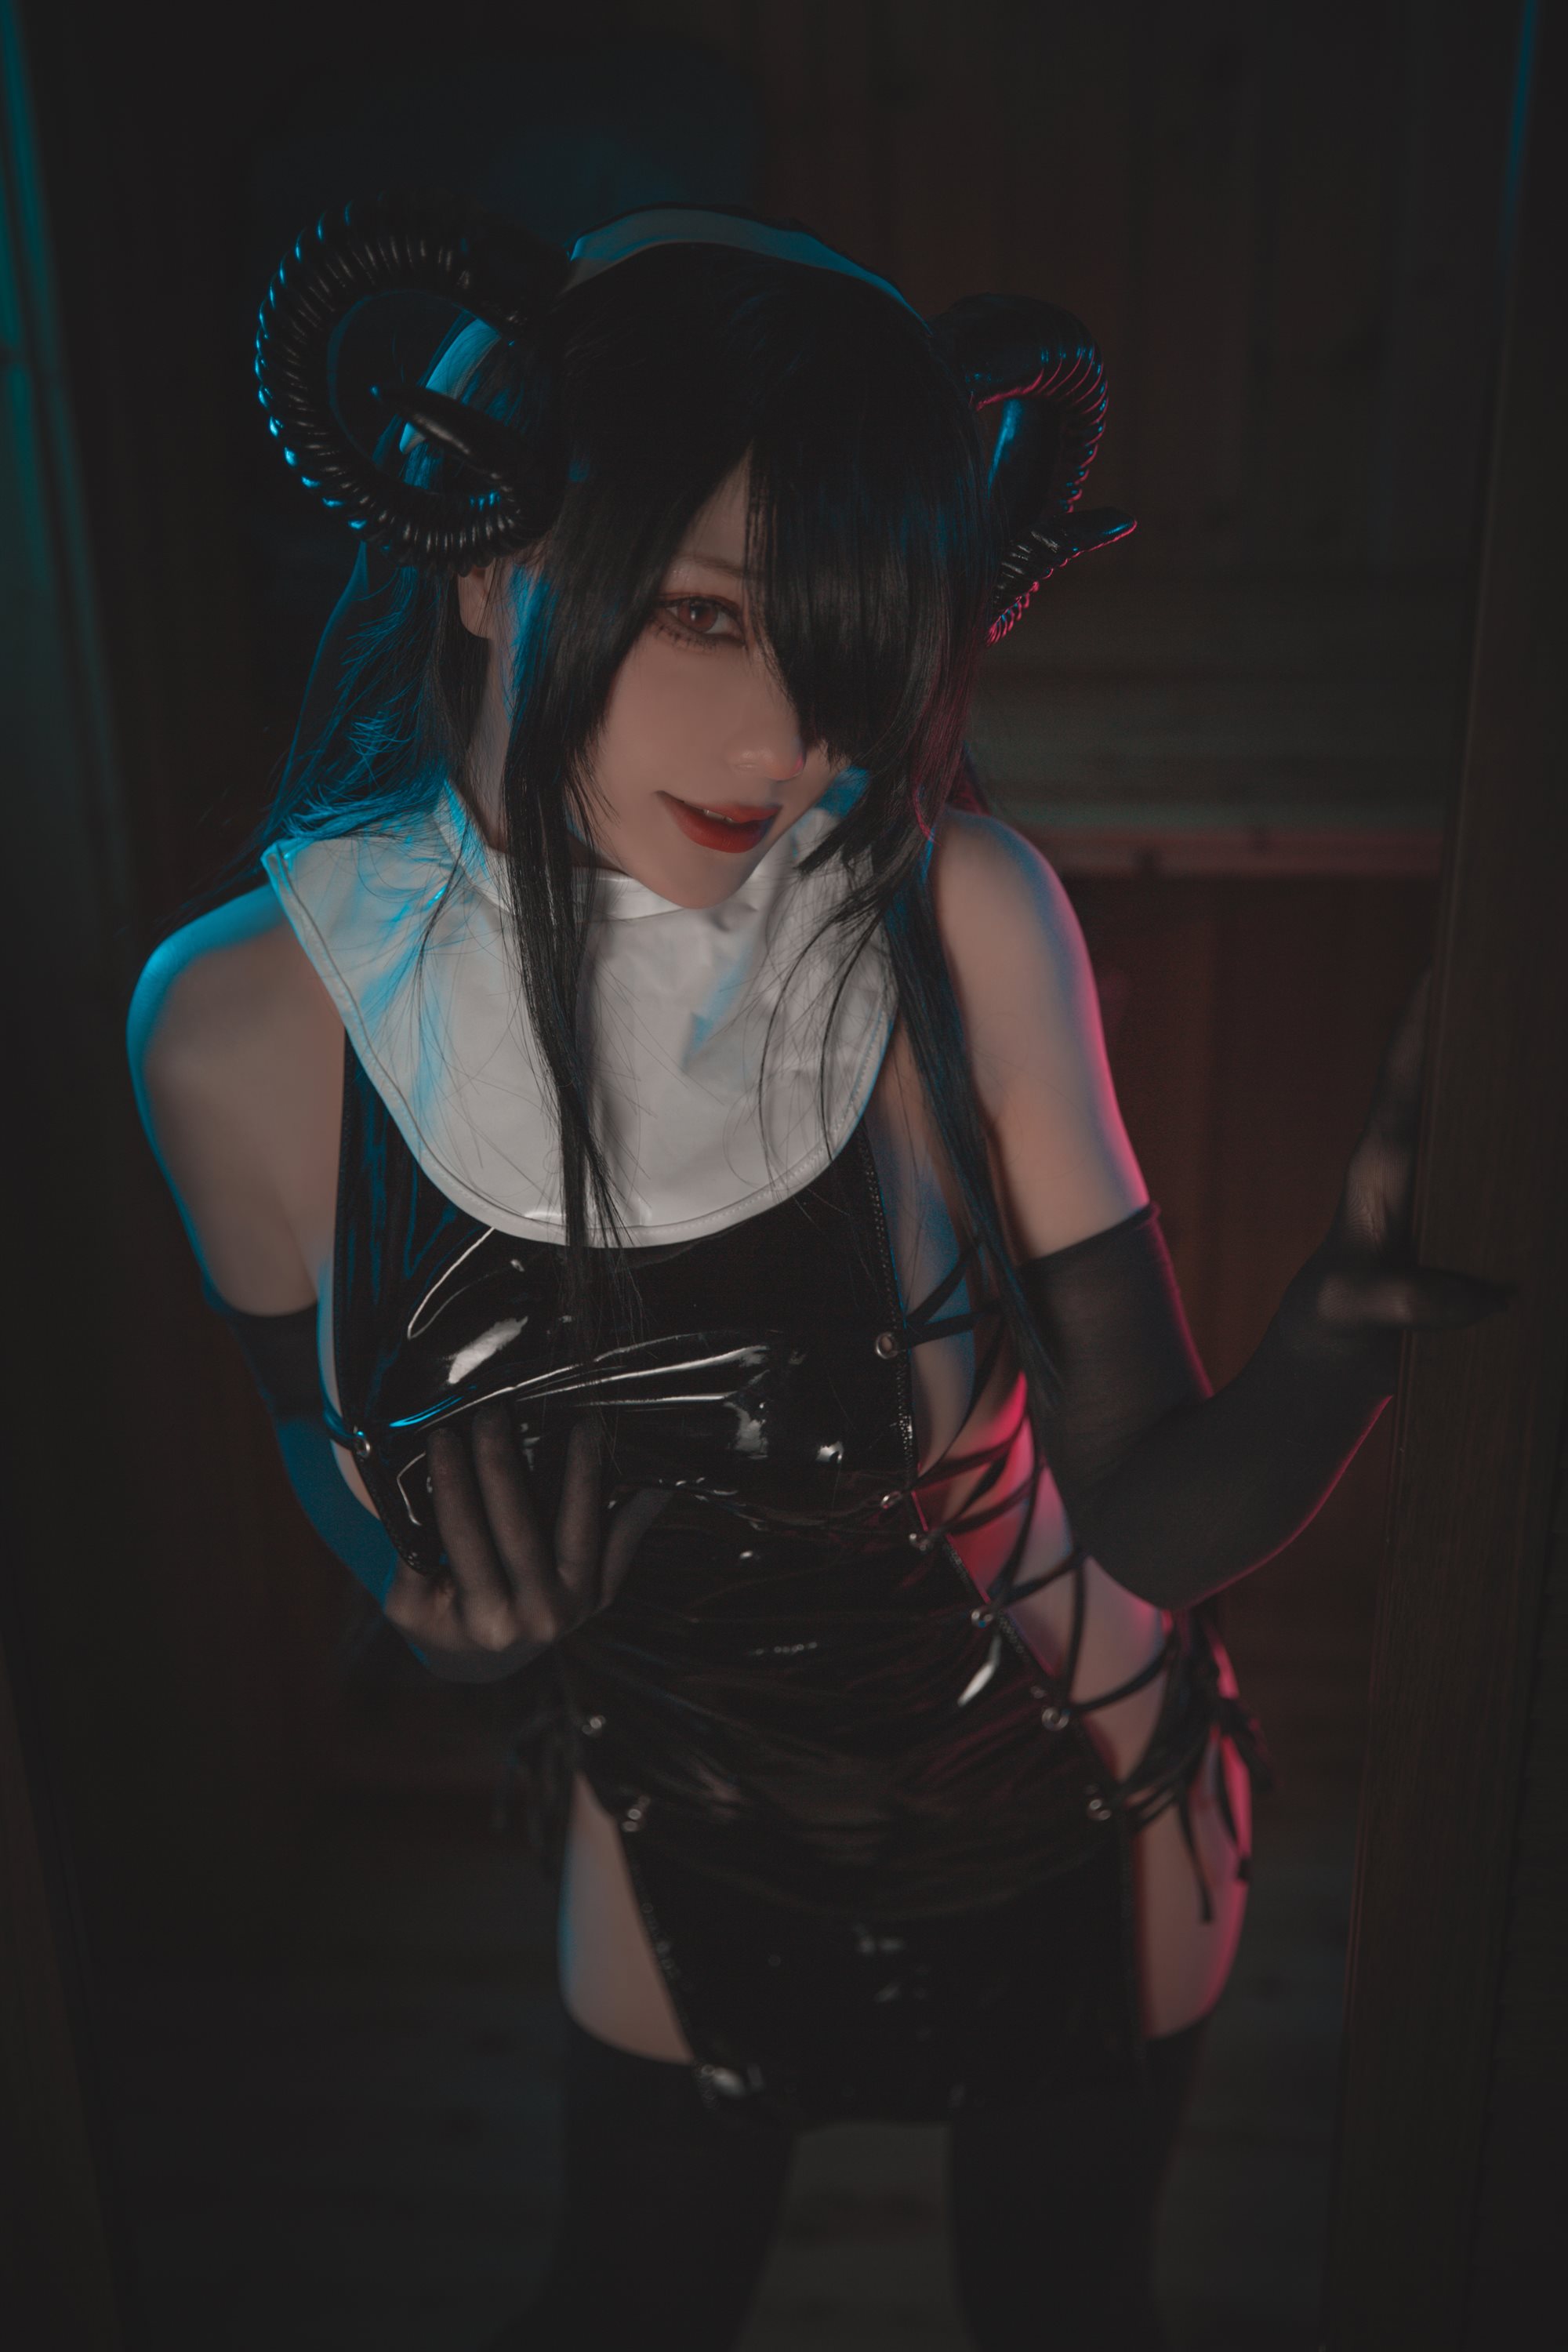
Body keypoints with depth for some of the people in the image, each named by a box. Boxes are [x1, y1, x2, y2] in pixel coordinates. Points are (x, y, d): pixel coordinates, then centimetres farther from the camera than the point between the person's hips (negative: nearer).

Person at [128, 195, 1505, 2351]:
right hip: (684, 1844, 1)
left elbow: (1160, 1515, -22)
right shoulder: (246, 1024, -23)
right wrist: (457, 1604, -24)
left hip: (1081, 1815, 0)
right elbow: (343, 1469, -5)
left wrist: (1342, 1329, -41)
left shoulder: (954, 915, -26)